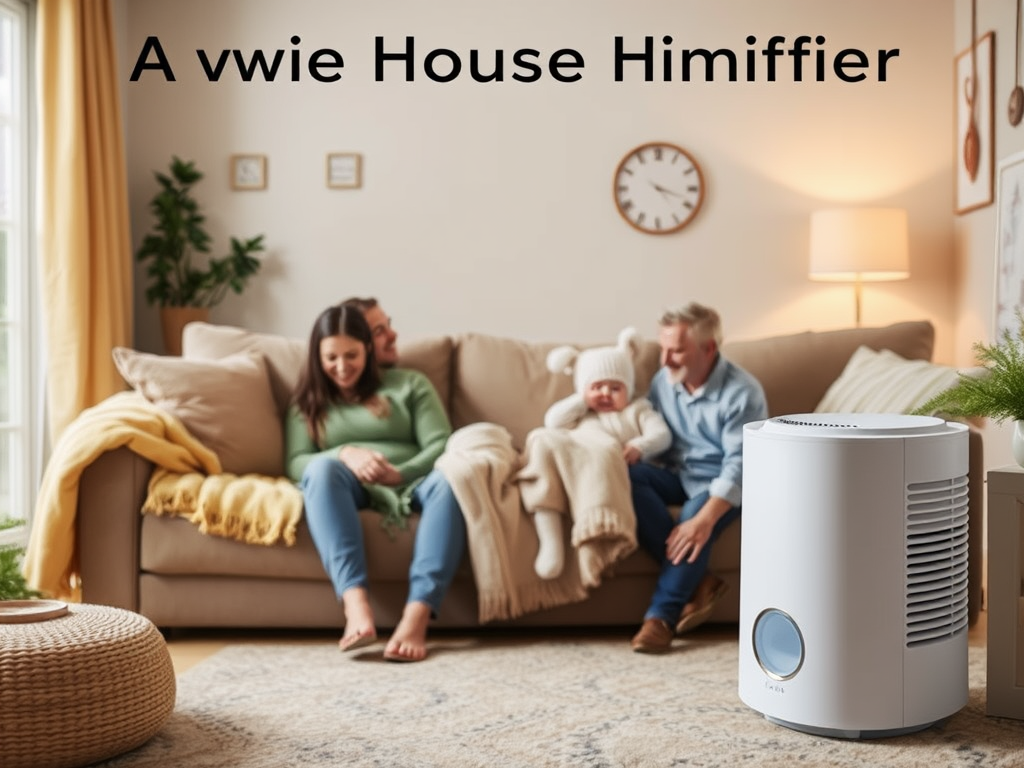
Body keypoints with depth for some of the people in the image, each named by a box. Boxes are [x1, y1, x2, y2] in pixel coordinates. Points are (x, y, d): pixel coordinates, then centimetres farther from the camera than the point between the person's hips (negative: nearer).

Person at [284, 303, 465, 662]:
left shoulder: (410, 384, 17)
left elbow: (441, 445, 4)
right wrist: (344, 454, -16)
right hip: (348, 489, 0)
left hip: (409, 484, 0)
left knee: (450, 477, -35)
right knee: (322, 468, -35)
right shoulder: (308, 402, 20)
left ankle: (416, 617, -49)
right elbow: (295, 463, 5)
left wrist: (400, 473, -17)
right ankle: (356, 606, -50)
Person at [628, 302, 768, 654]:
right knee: (626, 475, -25)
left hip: (721, 484, -5)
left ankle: (661, 615, -22)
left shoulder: (742, 392, -18)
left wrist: (704, 519, -37)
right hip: (677, 475, 6)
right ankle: (698, 582, -27)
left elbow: (740, 465, -25)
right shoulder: (663, 381, 0)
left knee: (693, 526, -36)